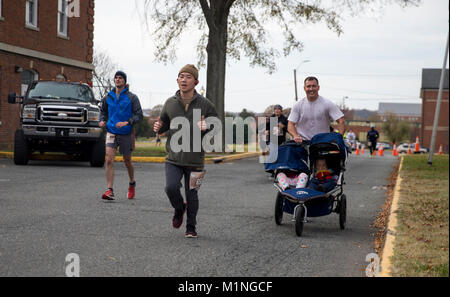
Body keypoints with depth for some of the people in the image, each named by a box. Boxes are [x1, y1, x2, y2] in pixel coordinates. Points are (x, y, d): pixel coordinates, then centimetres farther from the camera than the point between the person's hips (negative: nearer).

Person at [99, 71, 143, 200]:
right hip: (111, 132, 2)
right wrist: (102, 120, 2)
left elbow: (139, 115, -8)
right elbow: (103, 111, 23)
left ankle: (132, 184, 39)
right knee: (109, 160, -14)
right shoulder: (108, 97, 6)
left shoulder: (132, 97, -4)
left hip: (126, 134, -1)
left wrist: (127, 122, -22)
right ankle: (109, 190, -15)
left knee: (127, 161, 13)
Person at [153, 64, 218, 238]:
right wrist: (159, 128, -5)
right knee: (171, 187, -15)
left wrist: (206, 128, -20)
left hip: (195, 160, -1)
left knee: (192, 195, 4)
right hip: (173, 159, 2)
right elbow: (165, 123, 19)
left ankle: (191, 227, 24)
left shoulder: (205, 105, -3)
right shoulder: (170, 103, 4)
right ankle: (179, 208, 18)